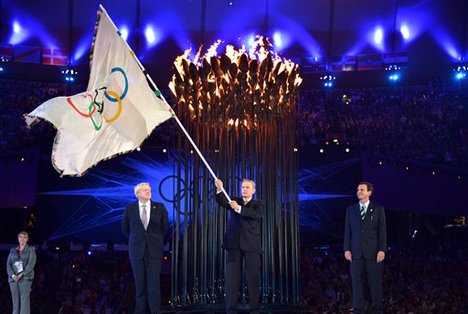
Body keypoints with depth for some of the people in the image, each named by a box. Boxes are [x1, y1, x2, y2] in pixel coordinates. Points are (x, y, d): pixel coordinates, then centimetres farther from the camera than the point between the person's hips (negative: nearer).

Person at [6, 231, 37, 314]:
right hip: (13, 278, 4)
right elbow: (8, 264, 8)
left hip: (25, 278, -4)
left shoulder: (31, 250, 7)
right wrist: (13, 275, -9)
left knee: (24, 300, -11)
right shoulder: (13, 251, 17)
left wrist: (21, 275, -14)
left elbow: (31, 264, -5)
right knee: (15, 301, 0)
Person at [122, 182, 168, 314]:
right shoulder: (130, 208, 1)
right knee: (140, 282, 4)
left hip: (154, 249, -1)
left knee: (154, 282, -5)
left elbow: (164, 226, 13)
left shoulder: (159, 207, 0)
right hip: (137, 249, 1)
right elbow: (125, 228, 14)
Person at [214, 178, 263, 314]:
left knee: (253, 277, -1)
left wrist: (239, 208, -23)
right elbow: (222, 201, -4)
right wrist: (219, 189, -23)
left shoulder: (258, 204, 8)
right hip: (234, 243, 2)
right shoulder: (235, 201, 15)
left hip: (251, 244, -2)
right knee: (232, 277, 0)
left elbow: (256, 215, -13)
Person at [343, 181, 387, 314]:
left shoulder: (378, 209, 4)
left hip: (373, 252, -2)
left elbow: (382, 231, 1)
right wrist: (347, 249, -1)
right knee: (357, 283, 2)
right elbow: (347, 231, 8)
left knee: (375, 283, 1)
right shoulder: (351, 209, 10)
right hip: (356, 252, 2)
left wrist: (382, 250, -8)